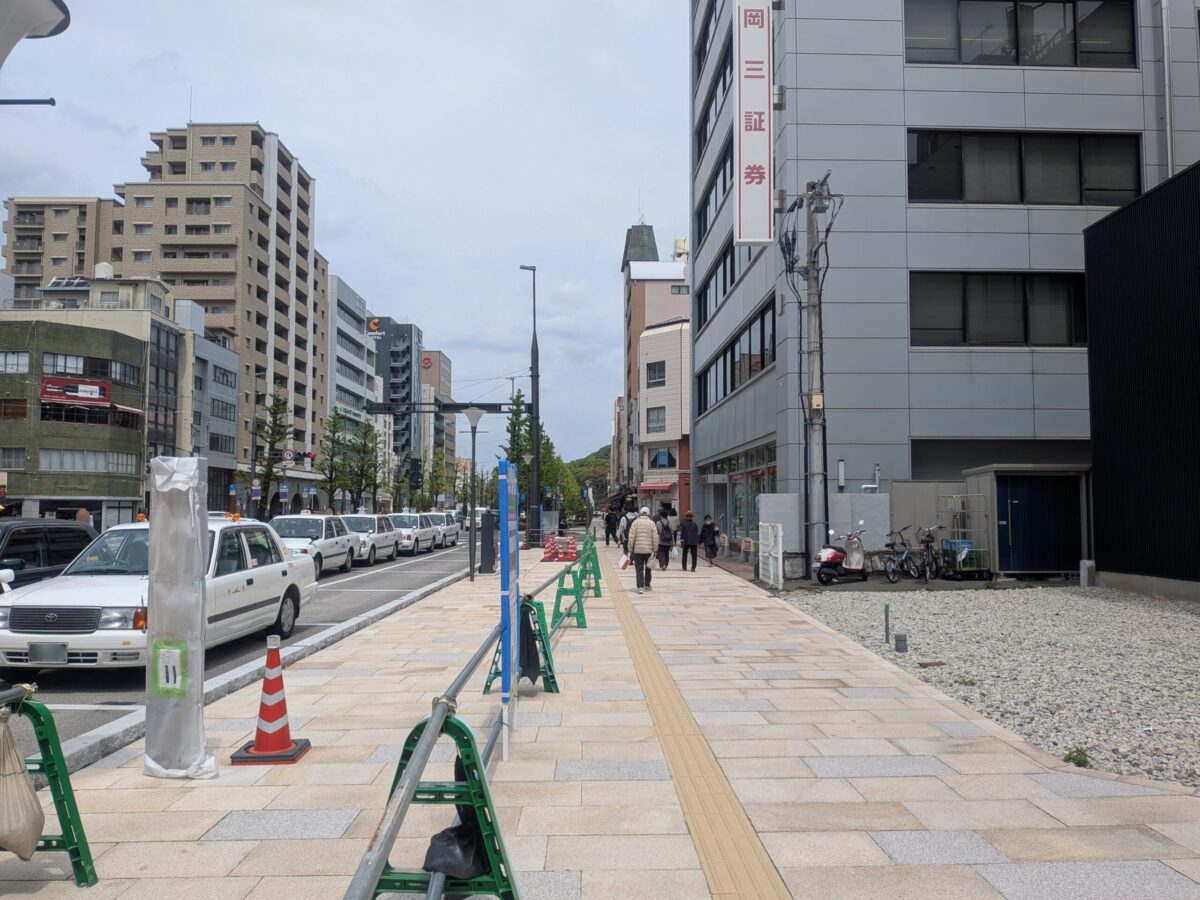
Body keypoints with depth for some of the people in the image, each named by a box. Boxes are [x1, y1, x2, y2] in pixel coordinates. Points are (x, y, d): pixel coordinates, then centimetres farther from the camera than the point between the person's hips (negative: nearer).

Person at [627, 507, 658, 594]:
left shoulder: (636, 522, -2)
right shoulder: (652, 523, -1)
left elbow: (631, 537, -5)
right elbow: (655, 538, -3)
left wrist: (630, 549, 1)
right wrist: (655, 550, 4)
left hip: (637, 550, -1)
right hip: (649, 550, 1)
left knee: (639, 569, 1)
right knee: (648, 568, 18)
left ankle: (640, 587, -11)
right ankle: (647, 585, 27)